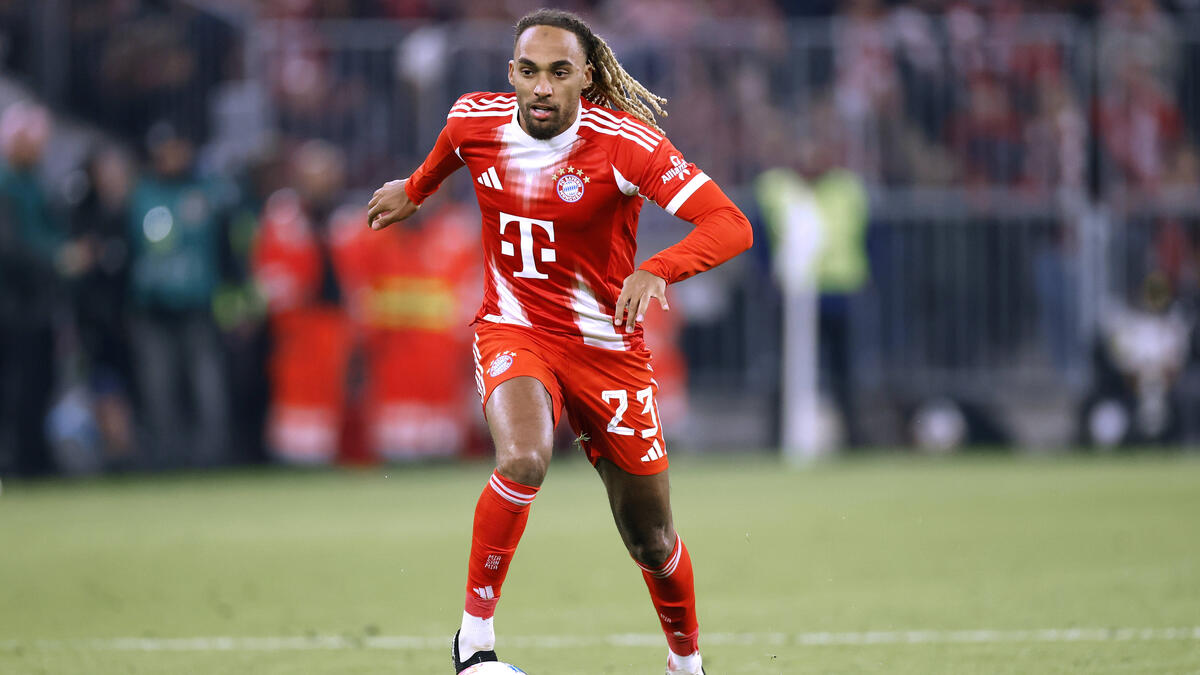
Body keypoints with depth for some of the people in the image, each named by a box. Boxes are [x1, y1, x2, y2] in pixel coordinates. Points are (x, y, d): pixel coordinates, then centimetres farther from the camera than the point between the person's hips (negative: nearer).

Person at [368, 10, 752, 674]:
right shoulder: (474, 121, -8)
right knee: (523, 460, -33)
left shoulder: (625, 142, -20)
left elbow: (730, 225, -28)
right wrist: (415, 189, 35)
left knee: (653, 543, 7)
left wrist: (655, 271, -43)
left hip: (607, 346, 0)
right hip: (513, 332, 1)